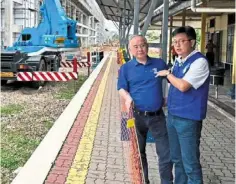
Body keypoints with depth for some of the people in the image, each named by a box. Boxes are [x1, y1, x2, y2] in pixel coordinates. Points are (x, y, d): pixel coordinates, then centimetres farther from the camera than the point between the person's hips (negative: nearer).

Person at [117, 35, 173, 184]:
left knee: (166, 152, 5)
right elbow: (122, 88, 1)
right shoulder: (126, 68, 0)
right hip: (137, 116, 0)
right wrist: (128, 97, -20)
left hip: (157, 116, 1)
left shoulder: (160, 64, 3)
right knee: (138, 153, 14)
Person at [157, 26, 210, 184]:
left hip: (188, 119, -8)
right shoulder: (178, 60, 9)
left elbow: (183, 86, -25)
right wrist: (169, 100, 13)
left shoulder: (199, 61, -17)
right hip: (172, 115, 8)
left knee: (190, 163, 1)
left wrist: (167, 74, -10)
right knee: (177, 158, 20)